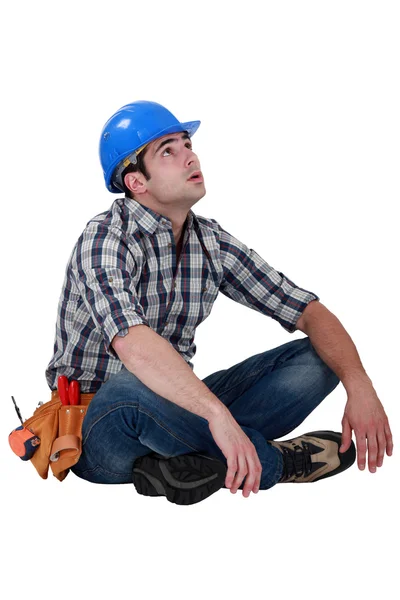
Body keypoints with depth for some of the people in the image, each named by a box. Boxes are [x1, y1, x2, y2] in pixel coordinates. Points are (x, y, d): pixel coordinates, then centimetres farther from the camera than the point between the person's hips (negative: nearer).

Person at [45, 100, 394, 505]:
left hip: (177, 408, 7)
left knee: (317, 357, -3)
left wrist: (359, 386, -16)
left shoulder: (212, 242, 3)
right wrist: (218, 414, -47)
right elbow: (133, 344, -36)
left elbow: (309, 312, 2)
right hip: (100, 426, -6)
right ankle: (275, 460, -16)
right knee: (135, 388, -41)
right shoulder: (106, 240, -18)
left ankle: (197, 461, -22)